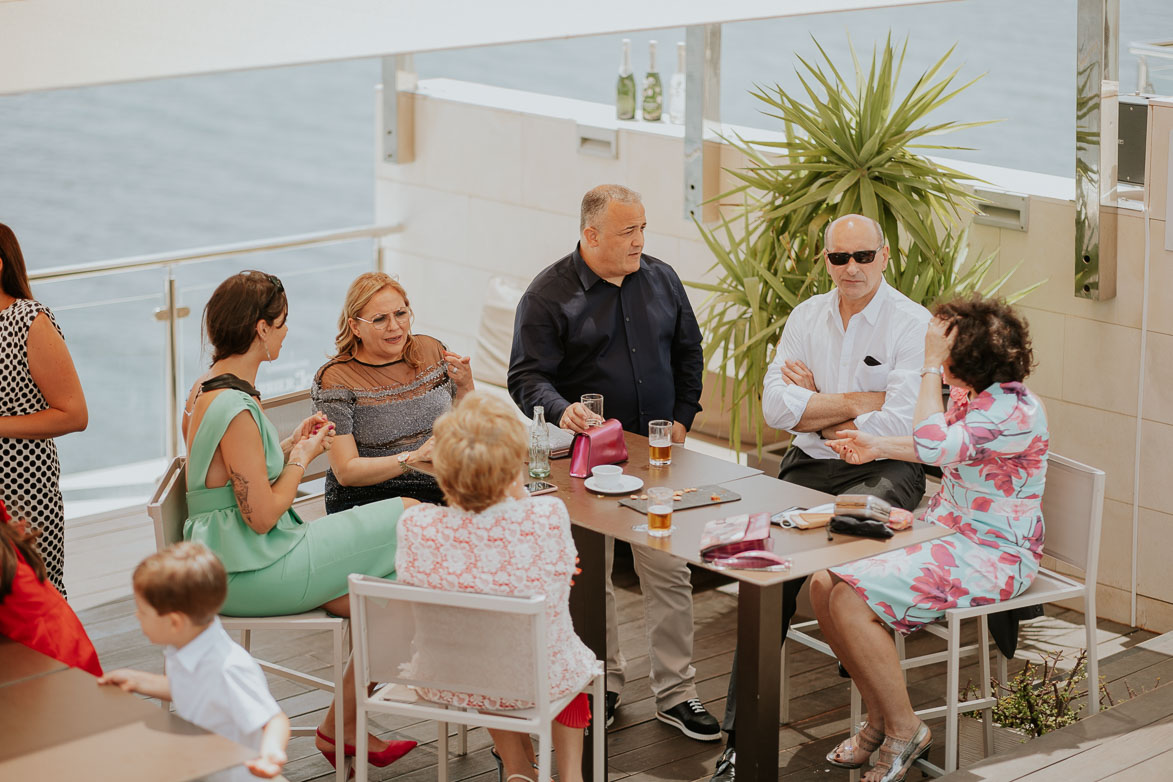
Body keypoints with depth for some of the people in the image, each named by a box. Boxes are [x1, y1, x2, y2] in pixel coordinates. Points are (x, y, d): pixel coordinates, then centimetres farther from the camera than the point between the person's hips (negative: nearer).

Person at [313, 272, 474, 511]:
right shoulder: (335, 379, -7)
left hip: (443, 491, 6)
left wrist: (465, 386, -2)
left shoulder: (431, 349, 9)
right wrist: (413, 458, -24)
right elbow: (345, 472, -12)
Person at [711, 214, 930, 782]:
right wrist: (856, 403, -8)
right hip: (809, 467, 4)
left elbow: (902, 423, -15)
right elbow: (776, 408, 1)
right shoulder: (807, 316, 12)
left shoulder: (913, 324, -4)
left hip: (884, 472, -4)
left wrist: (817, 410, -4)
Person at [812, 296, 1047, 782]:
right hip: (944, 532, 9)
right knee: (824, 583, -6)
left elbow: (934, 446, -36)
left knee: (852, 601, -22)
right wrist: (880, 447, 14)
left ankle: (903, 731, -4)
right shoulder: (966, 392, 5)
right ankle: (880, 717, 8)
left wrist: (930, 366, -28)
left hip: (992, 557, -9)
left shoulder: (1014, 410, -24)